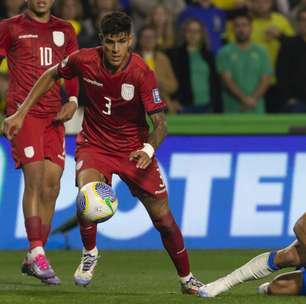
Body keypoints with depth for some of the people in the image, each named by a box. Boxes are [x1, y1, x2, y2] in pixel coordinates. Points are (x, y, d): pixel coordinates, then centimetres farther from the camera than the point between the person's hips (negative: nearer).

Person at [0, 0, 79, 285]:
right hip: (23, 112, -5)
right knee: (35, 175, -18)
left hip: (54, 116, 5)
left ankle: (32, 260, 8)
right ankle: (36, 253, -21)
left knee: (52, 184, 0)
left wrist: (72, 101, 3)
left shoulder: (64, 31, 16)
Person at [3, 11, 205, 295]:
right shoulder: (84, 60, -15)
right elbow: (51, 75, 6)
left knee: (163, 218, 1)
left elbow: (160, 123, -21)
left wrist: (148, 149, -42)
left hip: (134, 149, 0)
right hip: (94, 143, 1)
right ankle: (89, 253, -3)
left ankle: (186, 278, 23)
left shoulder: (142, 74, -22)